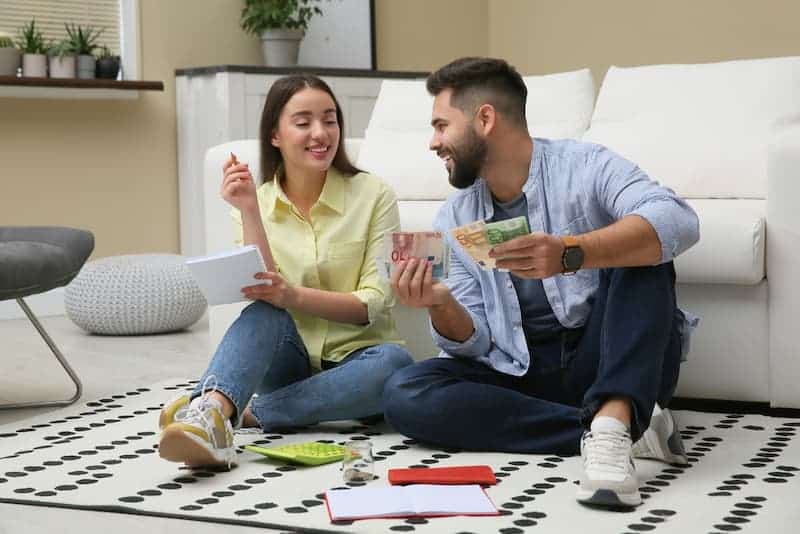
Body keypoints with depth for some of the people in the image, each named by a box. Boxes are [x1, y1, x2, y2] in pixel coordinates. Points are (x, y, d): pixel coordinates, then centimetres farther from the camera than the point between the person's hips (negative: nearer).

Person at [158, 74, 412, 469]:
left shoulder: (372, 195, -4)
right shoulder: (256, 203, 2)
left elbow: (373, 304, -12)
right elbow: (261, 293, -11)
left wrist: (292, 295, -28)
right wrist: (249, 211, -22)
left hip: (353, 359, 0)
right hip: (288, 362, 1)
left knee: (393, 362, -35)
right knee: (264, 310, -31)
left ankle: (250, 413, -29)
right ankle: (210, 413, -56)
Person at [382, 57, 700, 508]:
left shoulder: (584, 167, -8)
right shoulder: (453, 221, 6)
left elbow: (677, 222, -28)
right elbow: (475, 342, 4)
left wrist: (569, 253, -42)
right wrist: (441, 305, -19)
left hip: (604, 361, -4)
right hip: (520, 378, 4)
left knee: (640, 253, -25)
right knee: (405, 393, -21)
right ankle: (630, 427, -23)